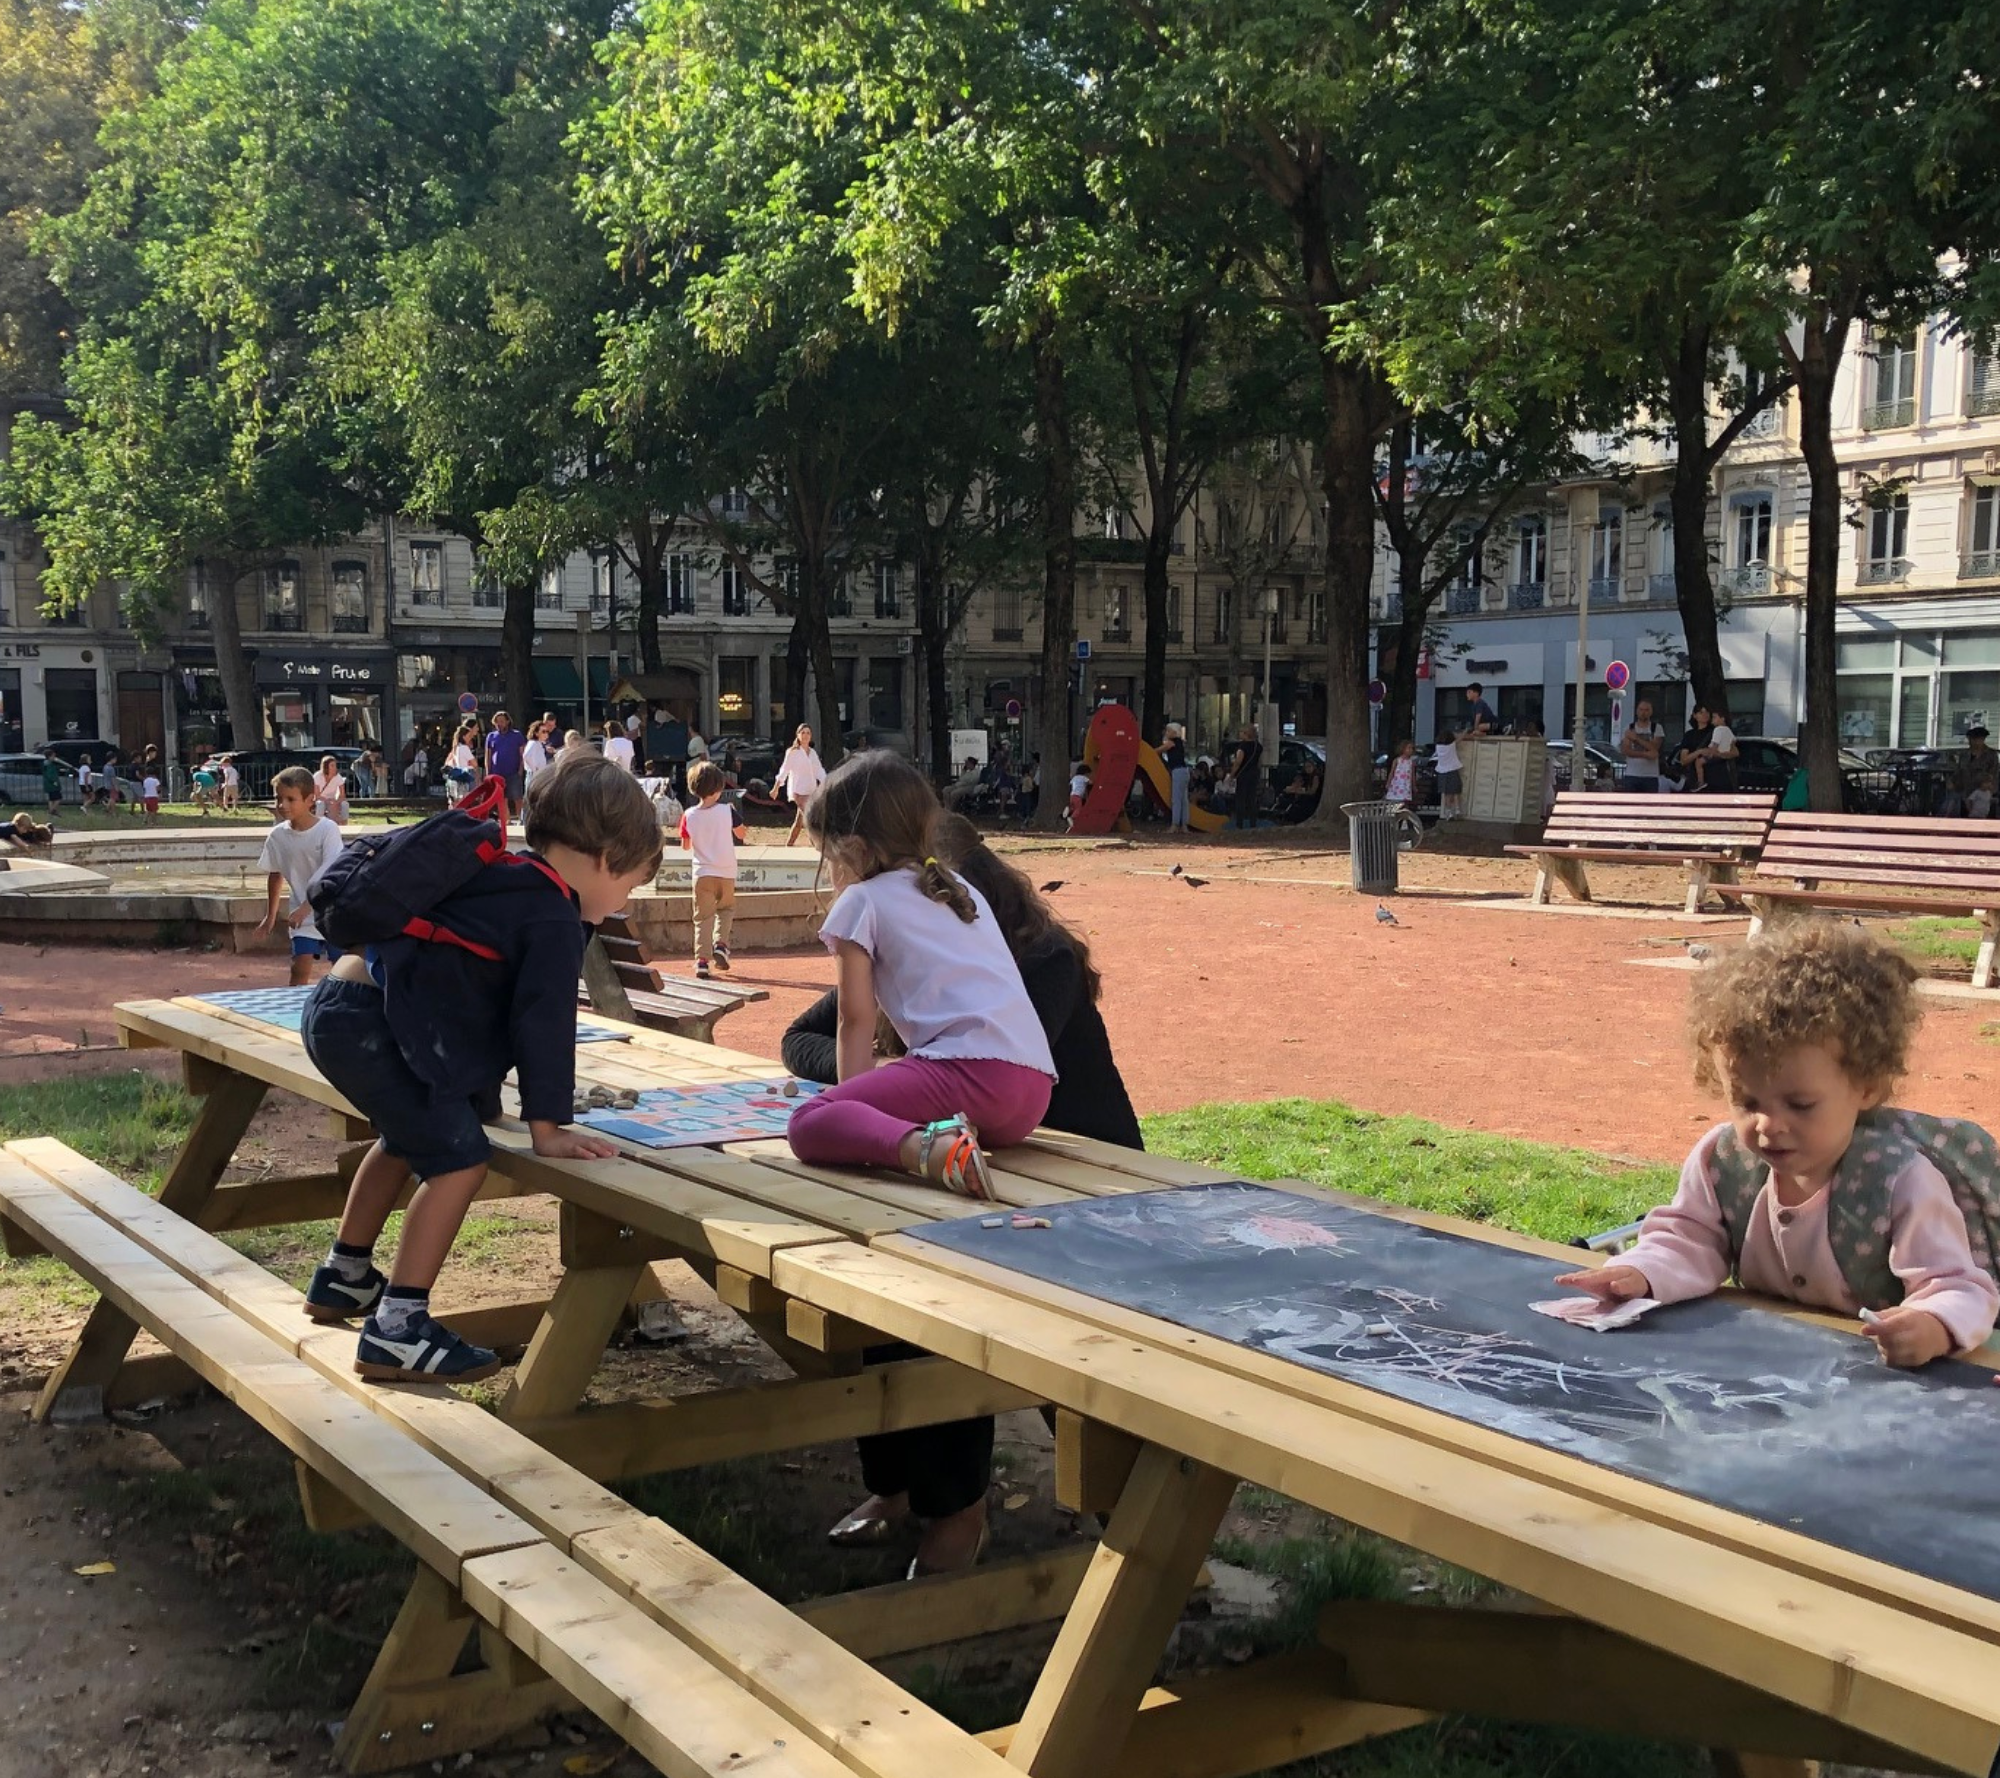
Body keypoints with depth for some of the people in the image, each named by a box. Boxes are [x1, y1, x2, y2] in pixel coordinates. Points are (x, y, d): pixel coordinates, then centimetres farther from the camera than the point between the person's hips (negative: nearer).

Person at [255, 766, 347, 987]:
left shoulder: (328, 829, -16)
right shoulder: (277, 835, -3)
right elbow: (275, 874, 12)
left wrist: (305, 908, -30)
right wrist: (271, 915, 20)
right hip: (302, 916, 3)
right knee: (300, 970, -9)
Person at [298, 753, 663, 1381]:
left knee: (409, 1135, 31)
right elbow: (543, 1022, -13)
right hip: (369, 1027, -11)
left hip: (339, 1007, 11)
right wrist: (546, 1128, -8)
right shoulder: (555, 917, -10)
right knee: (459, 1157, -10)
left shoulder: (508, 880, 20)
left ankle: (344, 1279, 47)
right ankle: (397, 1329, -11)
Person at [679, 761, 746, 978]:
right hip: (726, 871, 0)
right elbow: (742, 834, 4)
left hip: (702, 872, 0)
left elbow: (685, 846, 5)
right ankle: (720, 943, 2)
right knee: (726, 908, 22)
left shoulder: (689, 816, -7)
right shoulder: (727, 811, -9)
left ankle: (702, 959, -3)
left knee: (703, 916, 6)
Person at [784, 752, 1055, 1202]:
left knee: (808, 1124, -10)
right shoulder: (961, 890, 29)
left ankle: (932, 1148, -35)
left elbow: (856, 1019, 5)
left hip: (971, 1069, -8)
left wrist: (855, 1119, 12)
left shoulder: (862, 901, 7)